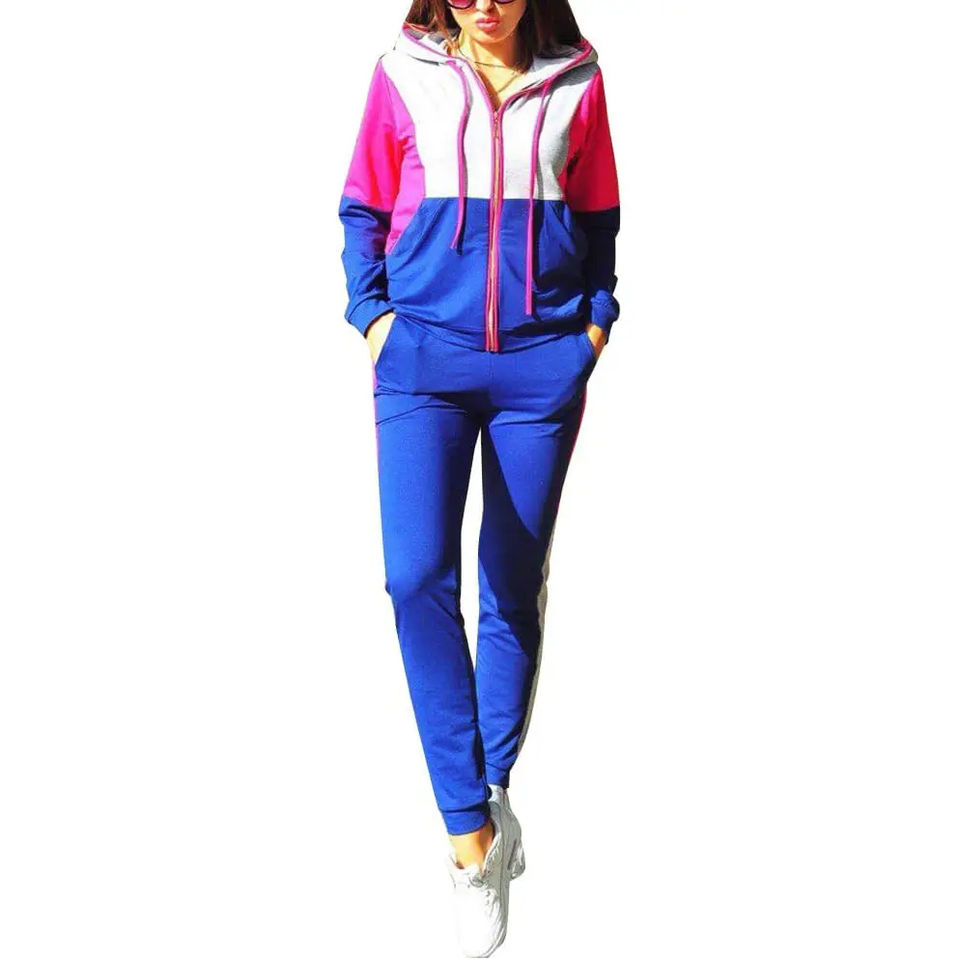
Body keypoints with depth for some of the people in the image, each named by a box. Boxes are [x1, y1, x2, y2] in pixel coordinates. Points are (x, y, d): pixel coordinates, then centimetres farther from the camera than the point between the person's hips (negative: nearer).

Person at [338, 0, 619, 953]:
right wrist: (374, 317, 1)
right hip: (424, 353, -1)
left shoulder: (574, 78, 5)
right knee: (416, 577, -16)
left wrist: (595, 321, 4)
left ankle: (493, 796, 26)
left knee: (516, 589, 8)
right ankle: (471, 830, -6)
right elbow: (363, 207, 12)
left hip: (542, 360, 1)